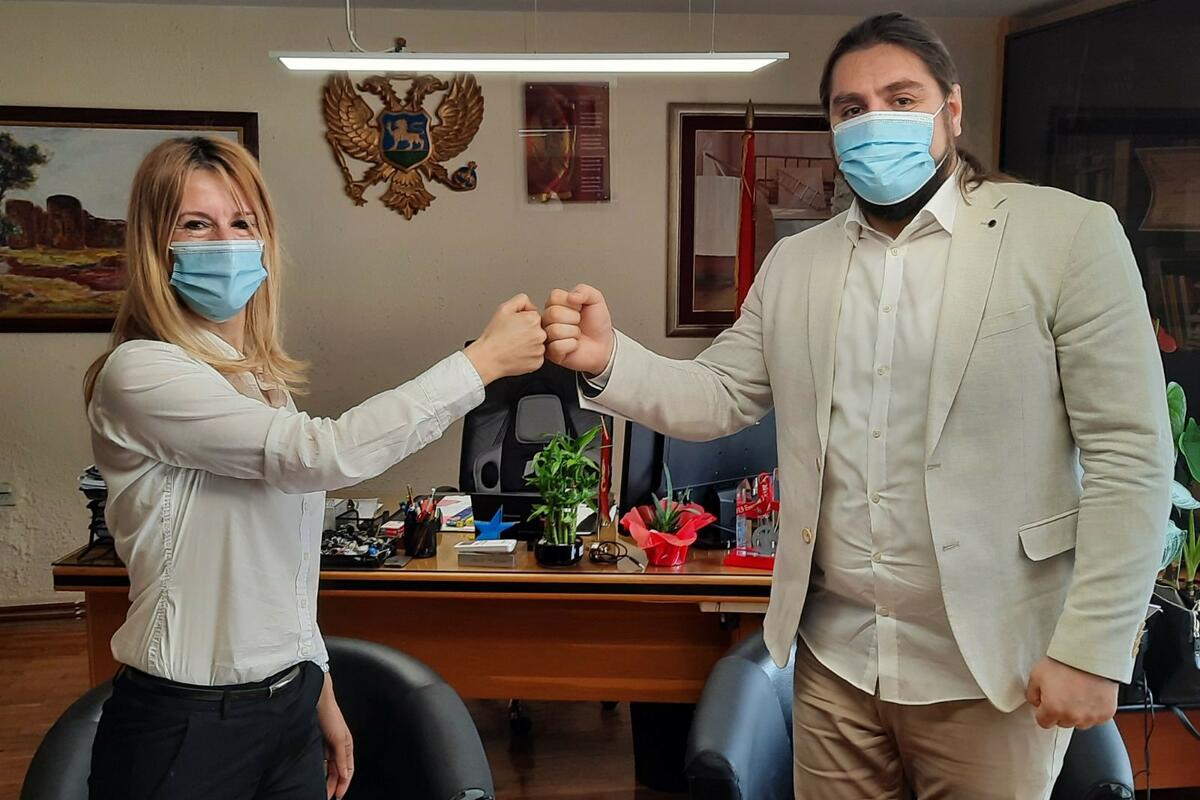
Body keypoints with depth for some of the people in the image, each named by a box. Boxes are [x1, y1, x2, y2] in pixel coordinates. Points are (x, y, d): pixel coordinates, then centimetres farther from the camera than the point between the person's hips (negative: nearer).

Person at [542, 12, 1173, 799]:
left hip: (993, 667, -3)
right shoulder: (795, 263, 7)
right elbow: (718, 397, 6)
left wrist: (1092, 648, -12)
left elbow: (1130, 453, -9)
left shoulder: (1069, 234, -7)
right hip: (835, 657, 4)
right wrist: (610, 360, -13)